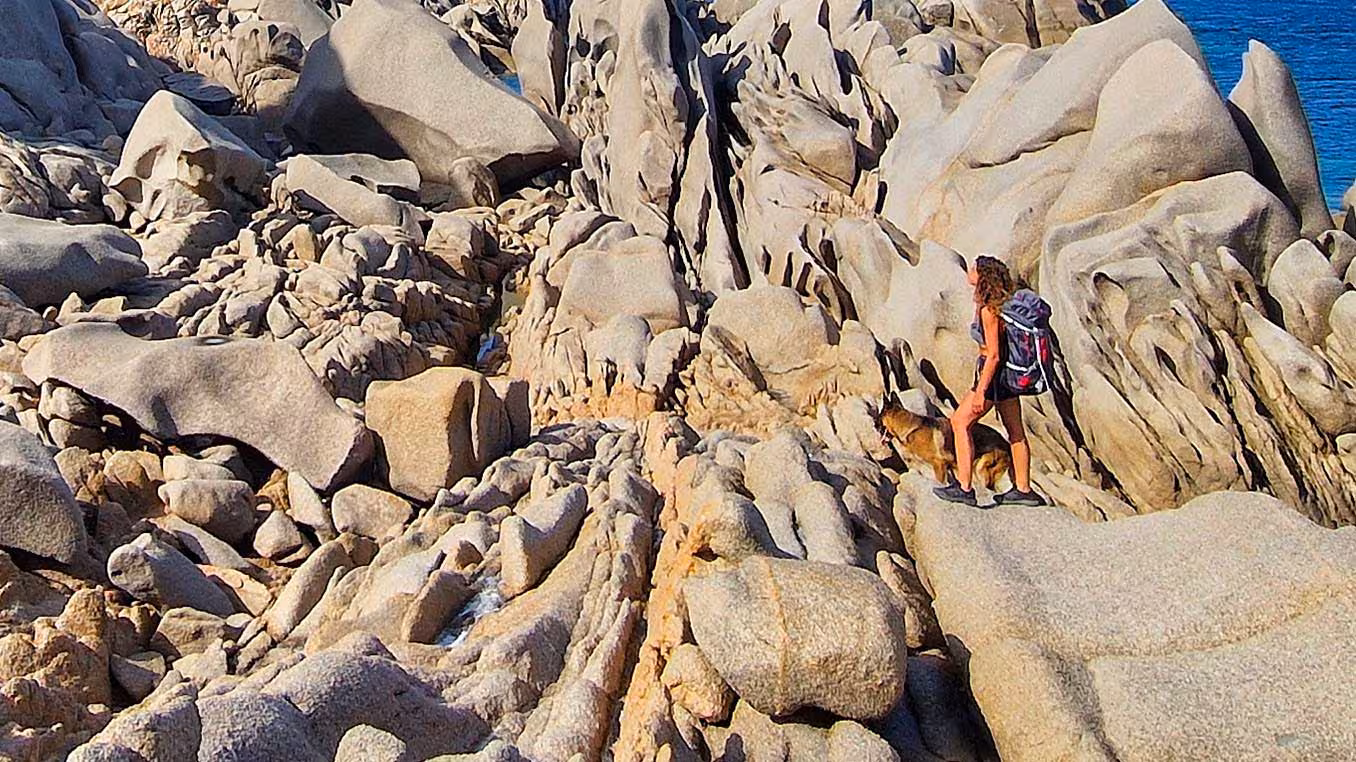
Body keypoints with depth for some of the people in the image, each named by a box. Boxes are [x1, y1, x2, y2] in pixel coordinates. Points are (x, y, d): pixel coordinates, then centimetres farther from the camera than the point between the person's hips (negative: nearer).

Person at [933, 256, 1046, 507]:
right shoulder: (1001, 303, 7)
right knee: (1015, 431, 14)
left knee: (960, 422, -2)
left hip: (994, 373, -10)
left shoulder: (988, 310, -20)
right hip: (1009, 373, 10)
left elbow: (993, 355, -22)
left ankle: (964, 488, -1)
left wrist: (980, 391, -21)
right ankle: (1023, 489, 23)